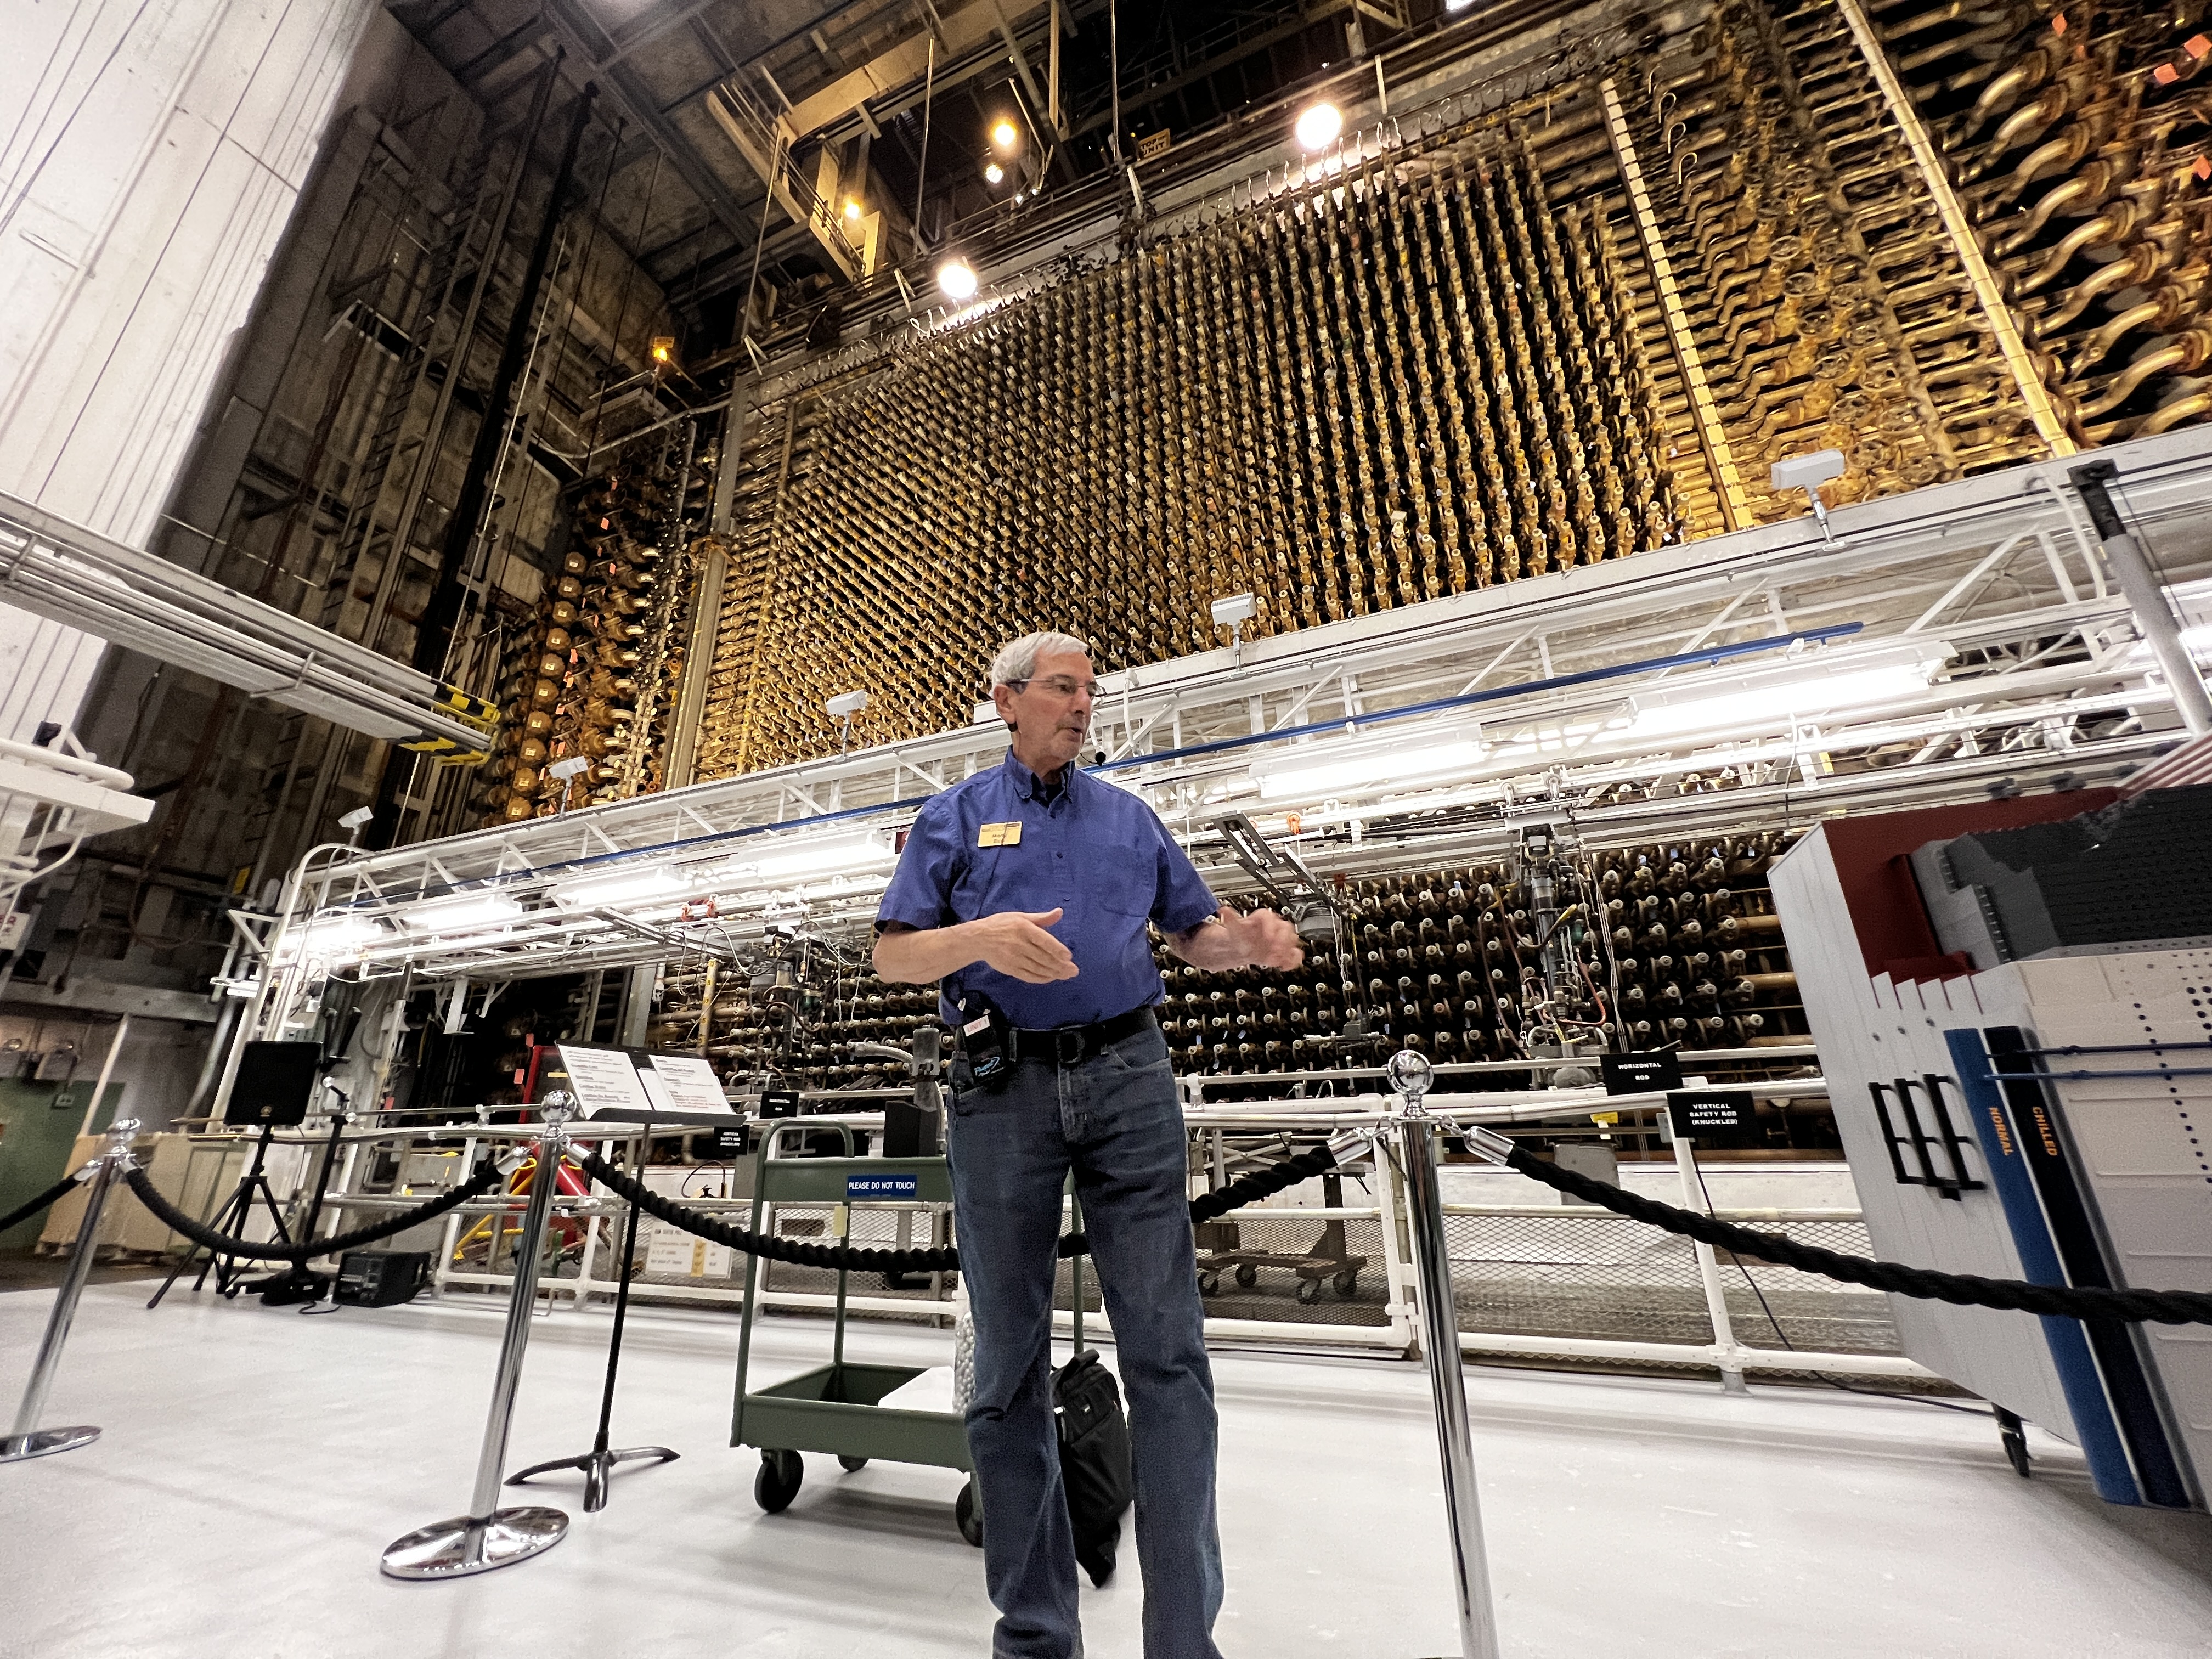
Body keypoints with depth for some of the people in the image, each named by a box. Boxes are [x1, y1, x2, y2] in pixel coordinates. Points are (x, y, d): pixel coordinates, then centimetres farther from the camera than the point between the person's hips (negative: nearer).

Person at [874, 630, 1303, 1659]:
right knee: (1009, 1362, 9)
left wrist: (1249, 942, -6)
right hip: (1003, 1084, -1)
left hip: (1128, 1075, 2)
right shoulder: (956, 816, 10)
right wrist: (982, 936, -17)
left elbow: (1193, 934, 17)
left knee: (1167, 1351, 1)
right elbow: (893, 956, 3)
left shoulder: (1130, 817, 17)